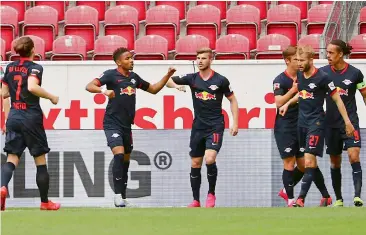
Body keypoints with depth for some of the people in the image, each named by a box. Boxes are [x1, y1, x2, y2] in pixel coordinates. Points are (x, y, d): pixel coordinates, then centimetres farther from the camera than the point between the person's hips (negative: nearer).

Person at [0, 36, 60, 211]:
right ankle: (45, 202, 15)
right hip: (31, 116, -4)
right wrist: (51, 97, -13)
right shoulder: (34, 67, -8)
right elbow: (32, 87, -27)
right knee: (40, 160, 9)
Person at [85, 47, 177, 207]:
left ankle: (123, 197, 22)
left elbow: (153, 89, 23)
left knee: (126, 160, 12)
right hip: (112, 124, -7)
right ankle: (118, 194, -21)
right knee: (119, 154, -23)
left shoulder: (133, 77, 11)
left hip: (126, 125, 7)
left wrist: (168, 76, 12)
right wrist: (103, 90, -37)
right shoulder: (111, 75, -8)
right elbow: (89, 86, -18)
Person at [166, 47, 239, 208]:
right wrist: (176, 86, -21)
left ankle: (211, 194, 1)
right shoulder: (192, 79, 2)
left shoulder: (220, 80, -4)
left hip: (215, 127, -4)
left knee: (210, 159, -20)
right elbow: (167, 81, 2)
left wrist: (235, 123, -1)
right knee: (195, 164, 5)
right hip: (198, 127, 4)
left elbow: (232, 100, 6)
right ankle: (196, 201, 15)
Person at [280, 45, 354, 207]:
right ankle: (326, 196, 25)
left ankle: (301, 200, -20)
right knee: (311, 164, 11)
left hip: (316, 122, -7)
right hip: (302, 122, 7)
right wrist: (288, 103, 13)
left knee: (309, 162, -14)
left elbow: (337, 98, -7)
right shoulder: (299, 75, 7)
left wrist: (347, 121, -7)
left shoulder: (322, 77, -13)